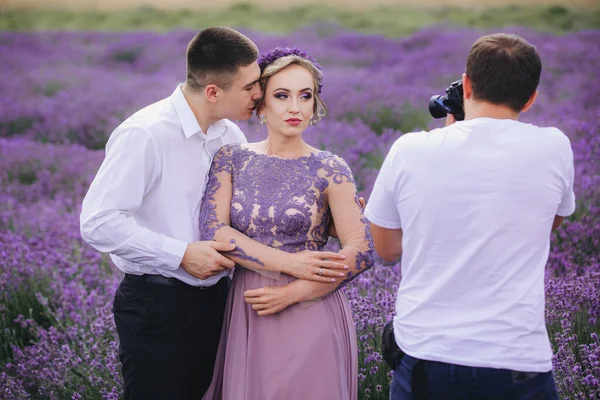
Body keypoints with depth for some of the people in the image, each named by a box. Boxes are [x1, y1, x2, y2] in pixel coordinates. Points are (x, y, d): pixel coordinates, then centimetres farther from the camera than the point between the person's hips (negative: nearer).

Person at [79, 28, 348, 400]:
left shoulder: (230, 136, 5)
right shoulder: (144, 135, -17)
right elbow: (99, 222, -21)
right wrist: (182, 255, -21)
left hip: (215, 298, 7)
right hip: (158, 306, -7)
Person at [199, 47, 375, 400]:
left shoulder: (329, 169, -3)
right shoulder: (232, 158, 3)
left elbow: (362, 251, -10)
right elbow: (213, 230, -9)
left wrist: (293, 292, -16)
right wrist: (292, 263, -16)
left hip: (311, 316, -2)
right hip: (246, 314, 2)